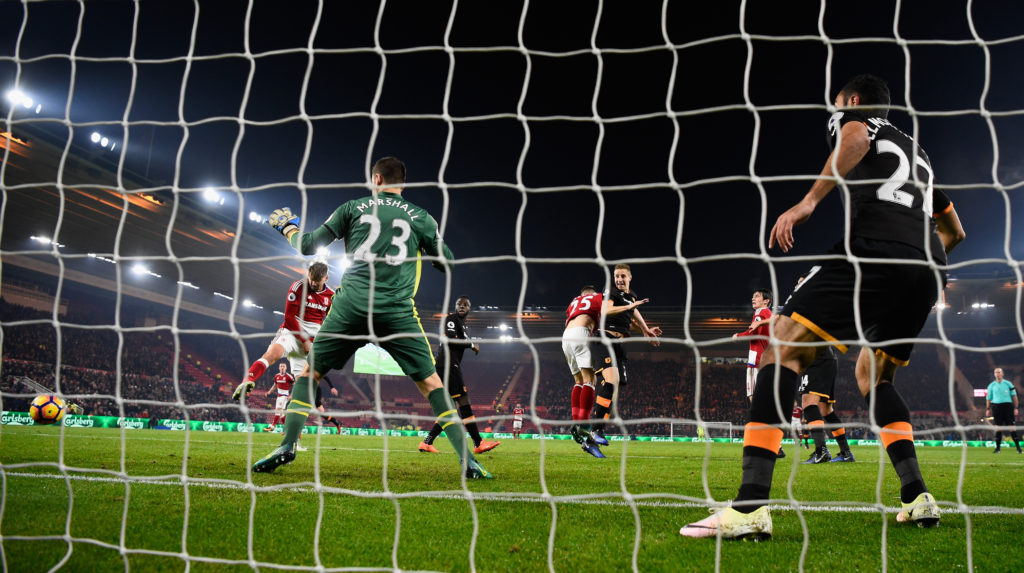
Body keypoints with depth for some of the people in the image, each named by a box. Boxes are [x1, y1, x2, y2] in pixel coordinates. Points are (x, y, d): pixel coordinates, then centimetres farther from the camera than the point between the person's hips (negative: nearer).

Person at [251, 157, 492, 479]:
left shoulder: (353, 208, 11)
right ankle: (467, 461, 0)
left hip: (352, 306, 0)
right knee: (431, 384, 7)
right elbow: (446, 263, 18)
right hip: (398, 312, 0)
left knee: (309, 374, 16)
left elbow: (307, 247, 14)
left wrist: (287, 226, 35)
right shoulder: (420, 217, 11)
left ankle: (286, 447, 5)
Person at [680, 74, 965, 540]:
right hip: (927, 272, 8)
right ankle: (918, 499, 14)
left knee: (783, 350, -12)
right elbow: (955, 233, 42)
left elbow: (857, 138, -10)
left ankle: (750, 507, -25)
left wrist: (809, 200, -14)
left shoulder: (853, 118, 18)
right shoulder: (916, 151, 37)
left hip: (873, 249, -8)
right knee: (873, 377, 26)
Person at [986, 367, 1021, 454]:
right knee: (998, 427, 1)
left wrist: (1016, 408, 0)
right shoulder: (991, 385, 10)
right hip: (996, 406, 1)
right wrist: (988, 409, 8)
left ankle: (1018, 447, 1)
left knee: (1012, 427, -4)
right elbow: (988, 398, 14)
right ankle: (998, 447, 6)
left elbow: (1014, 396, 7)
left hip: (1007, 406, -1)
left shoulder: (1008, 384, 6)